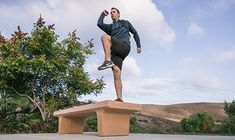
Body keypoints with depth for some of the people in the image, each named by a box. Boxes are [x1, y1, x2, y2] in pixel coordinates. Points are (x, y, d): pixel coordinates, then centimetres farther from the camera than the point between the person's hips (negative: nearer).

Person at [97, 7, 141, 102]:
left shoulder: (125, 23, 30)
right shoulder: (110, 27, 33)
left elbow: (135, 33, 30)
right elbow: (99, 24, 14)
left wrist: (138, 46, 20)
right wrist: (103, 14, 30)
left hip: (124, 46, -4)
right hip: (115, 52, 4)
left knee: (104, 37, -26)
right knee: (116, 74, -13)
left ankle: (108, 61, -37)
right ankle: (119, 98, -20)